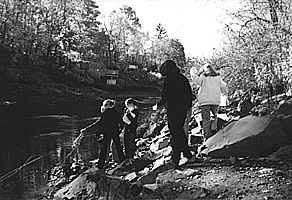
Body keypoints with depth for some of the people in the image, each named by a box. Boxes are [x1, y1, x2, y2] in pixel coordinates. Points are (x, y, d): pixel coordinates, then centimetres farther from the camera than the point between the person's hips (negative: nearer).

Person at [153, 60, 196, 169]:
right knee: (180, 130, 21)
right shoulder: (183, 78, 5)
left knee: (175, 133, 3)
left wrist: (157, 105, 0)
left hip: (173, 109, -7)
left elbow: (165, 98, -16)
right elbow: (189, 93, 10)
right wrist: (188, 105, 21)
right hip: (183, 109, 7)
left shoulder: (168, 81, -15)